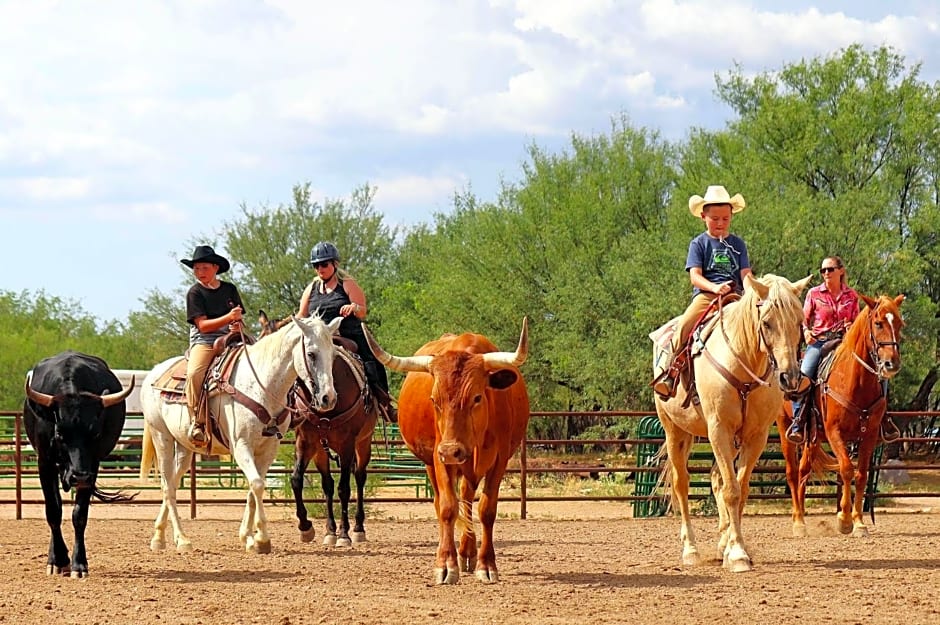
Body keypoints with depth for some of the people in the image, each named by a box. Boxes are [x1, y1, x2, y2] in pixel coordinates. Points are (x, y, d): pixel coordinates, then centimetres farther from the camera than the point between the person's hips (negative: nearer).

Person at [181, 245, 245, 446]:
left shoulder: (229, 289, 14)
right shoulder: (195, 292, 3)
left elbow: (239, 320, 19)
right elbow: (203, 325, -7)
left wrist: (237, 325, -6)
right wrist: (228, 317, -18)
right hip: (203, 342, -4)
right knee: (194, 373, -34)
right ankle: (197, 422, -27)